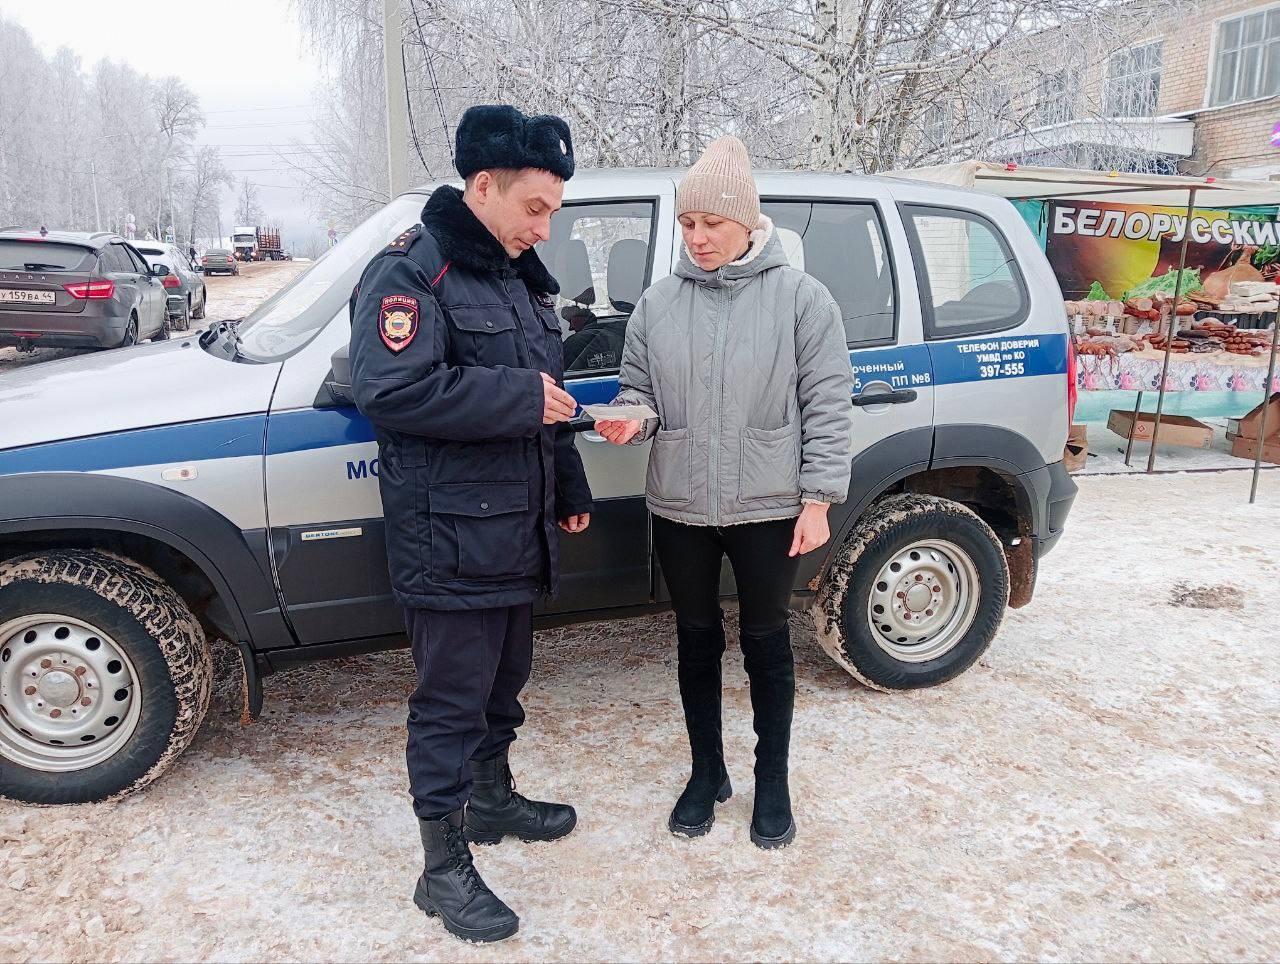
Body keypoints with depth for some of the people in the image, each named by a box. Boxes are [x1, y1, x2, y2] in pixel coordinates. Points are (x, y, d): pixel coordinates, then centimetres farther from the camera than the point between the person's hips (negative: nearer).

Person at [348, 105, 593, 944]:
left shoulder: (519, 276, 16)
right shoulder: (410, 273, -13)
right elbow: (390, 391, -28)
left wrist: (568, 487, 21)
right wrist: (519, 398, -23)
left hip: (518, 531, 9)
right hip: (449, 543, -9)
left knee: (504, 681, 22)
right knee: (451, 702, 2)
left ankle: (493, 799, 43)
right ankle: (444, 870, 17)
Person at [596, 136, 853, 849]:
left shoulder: (801, 297, -5)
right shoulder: (660, 302, 4)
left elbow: (828, 405, -5)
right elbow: (639, 386, 10)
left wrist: (817, 501, -9)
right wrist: (632, 418, -14)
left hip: (767, 507, -3)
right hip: (680, 507, 3)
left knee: (766, 641, 11)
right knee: (697, 639, 15)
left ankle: (773, 783, 30)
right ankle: (707, 774, 34)